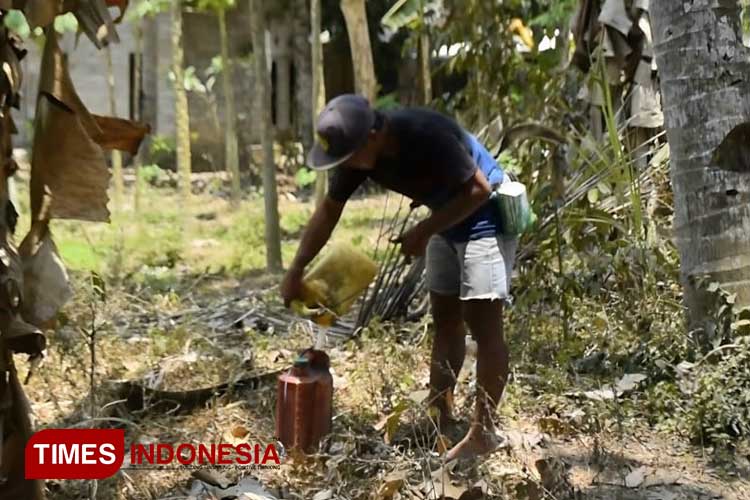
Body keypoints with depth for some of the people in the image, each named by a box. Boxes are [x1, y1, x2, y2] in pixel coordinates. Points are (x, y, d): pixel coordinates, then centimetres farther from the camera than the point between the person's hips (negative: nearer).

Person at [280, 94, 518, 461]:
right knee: (445, 319, 11)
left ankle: (483, 431, -2)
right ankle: (440, 414, 21)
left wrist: (423, 232, -24)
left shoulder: (427, 135, -32)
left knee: (483, 323, -8)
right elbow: (329, 210, -1)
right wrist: (296, 270, -5)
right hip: (449, 220, 8)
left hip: (486, 217, -8)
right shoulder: (358, 152, -9)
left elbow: (478, 189, -25)